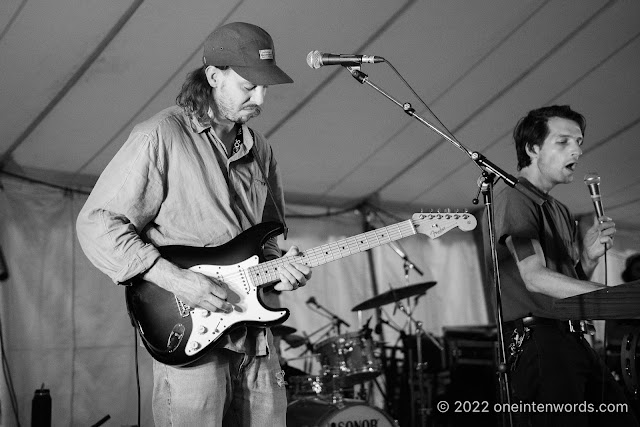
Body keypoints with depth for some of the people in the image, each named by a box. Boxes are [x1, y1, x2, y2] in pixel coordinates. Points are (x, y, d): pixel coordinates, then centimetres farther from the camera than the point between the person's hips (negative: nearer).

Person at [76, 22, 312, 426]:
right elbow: (97, 224, -12)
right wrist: (174, 278, -19)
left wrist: (279, 264, -1)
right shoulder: (161, 136, -9)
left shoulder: (259, 149, 13)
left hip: (256, 337, 7)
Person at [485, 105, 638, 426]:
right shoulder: (513, 198, -6)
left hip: (573, 338, 8)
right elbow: (535, 278, -18)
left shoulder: (561, 213, 22)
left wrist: (589, 257, 1)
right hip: (536, 339, -8)